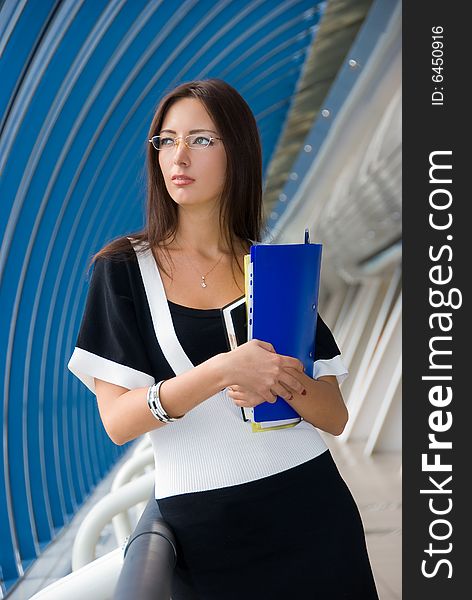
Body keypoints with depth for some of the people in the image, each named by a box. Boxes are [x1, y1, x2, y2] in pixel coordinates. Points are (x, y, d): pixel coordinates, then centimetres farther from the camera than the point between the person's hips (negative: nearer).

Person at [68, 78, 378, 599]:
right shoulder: (125, 268, -2)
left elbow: (336, 417, 2)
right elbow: (117, 420, -11)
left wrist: (284, 382, -19)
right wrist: (222, 371, -25)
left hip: (311, 512, 2)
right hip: (205, 529, -2)